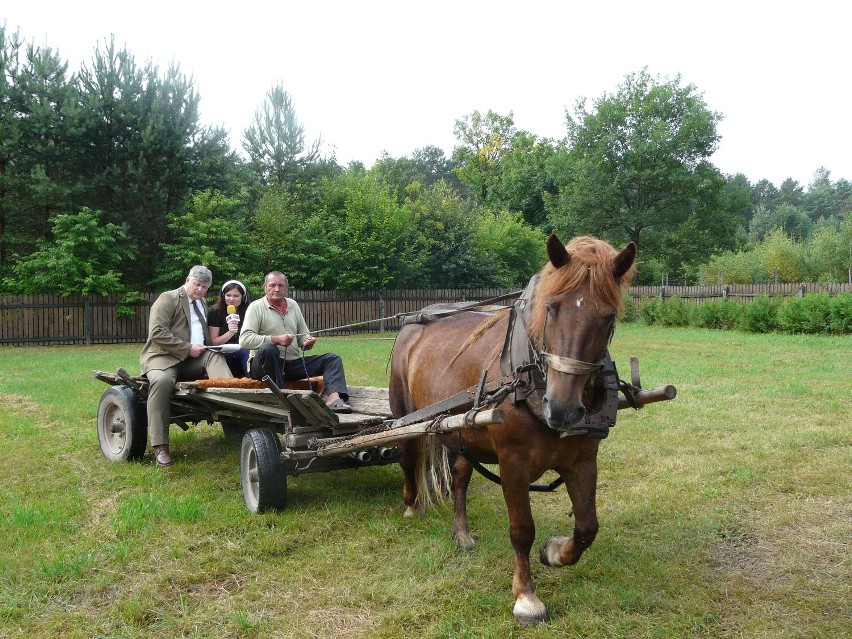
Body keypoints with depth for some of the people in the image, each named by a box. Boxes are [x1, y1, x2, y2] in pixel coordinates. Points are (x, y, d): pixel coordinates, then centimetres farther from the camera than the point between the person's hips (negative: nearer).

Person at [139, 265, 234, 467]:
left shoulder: (202, 304, 23)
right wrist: (187, 348, -17)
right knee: (162, 380, -36)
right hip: (165, 355, -6)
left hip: (194, 359, 6)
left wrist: (202, 348, 7)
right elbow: (158, 332, -13)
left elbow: (207, 335, 31)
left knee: (215, 356, -24)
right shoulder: (168, 299, 0)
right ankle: (160, 447, -35)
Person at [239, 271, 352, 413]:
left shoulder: (293, 305, 16)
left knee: (333, 358, -9)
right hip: (264, 365, -6)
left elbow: (303, 336, 21)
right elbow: (244, 340, -16)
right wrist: (276, 339, -26)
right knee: (268, 348, -38)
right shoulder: (256, 307, -2)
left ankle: (334, 398, -36)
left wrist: (308, 341, -5)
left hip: (293, 364, 6)